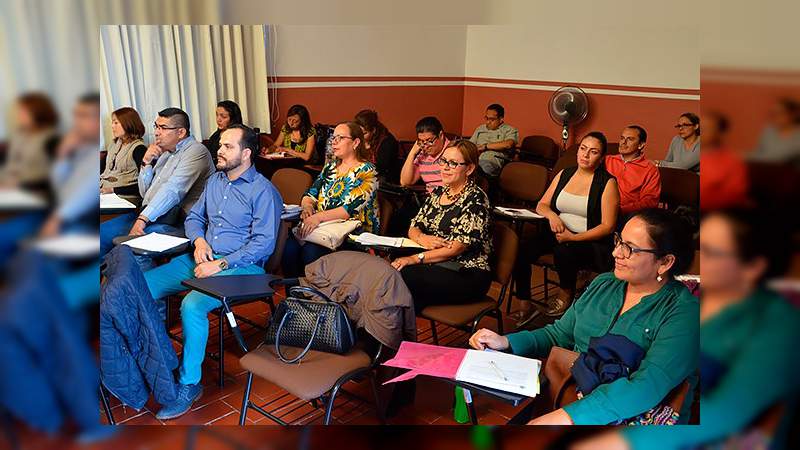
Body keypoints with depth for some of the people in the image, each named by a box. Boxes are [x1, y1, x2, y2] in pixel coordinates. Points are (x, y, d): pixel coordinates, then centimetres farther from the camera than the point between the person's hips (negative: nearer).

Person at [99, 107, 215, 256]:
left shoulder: (196, 151, -9)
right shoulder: (166, 152, 19)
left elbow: (172, 190, -21)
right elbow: (144, 193, 20)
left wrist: (142, 219, -26)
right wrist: (147, 162, 5)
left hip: (174, 222, -9)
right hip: (147, 214, 9)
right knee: (102, 232, -3)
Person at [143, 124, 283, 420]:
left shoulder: (263, 191, -10)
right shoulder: (215, 181, 15)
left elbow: (263, 243, -16)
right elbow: (194, 217, 23)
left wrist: (220, 265, -20)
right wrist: (199, 240, 0)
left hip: (240, 265, -8)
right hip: (202, 257, 8)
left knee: (192, 306, -32)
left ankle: (189, 383, -14)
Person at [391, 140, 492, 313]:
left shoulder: (475, 198, -8)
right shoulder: (438, 192, 15)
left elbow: (458, 247, -16)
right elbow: (414, 226, 14)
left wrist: (416, 258, -19)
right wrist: (421, 238, -10)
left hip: (467, 274, -6)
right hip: (436, 267, 6)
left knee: (403, 275, -28)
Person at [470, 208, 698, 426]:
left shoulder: (683, 312, -13)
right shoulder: (602, 284, 8)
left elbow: (649, 386, -26)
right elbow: (559, 335, 16)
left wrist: (567, 416, -34)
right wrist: (505, 342, -1)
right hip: (568, 396, 6)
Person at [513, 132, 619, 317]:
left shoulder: (607, 183, -4)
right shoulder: (564, 174, 12)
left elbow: (608, 226, -9)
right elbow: (541, 205, 14)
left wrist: (573, 237, -19)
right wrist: (551, 215, -11)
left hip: (591, 241, -5)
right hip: (559, 233, 5)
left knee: (563, 251, -37)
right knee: (521, 251, -21)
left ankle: (566, 295, -6)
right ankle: (524, 307, -9)